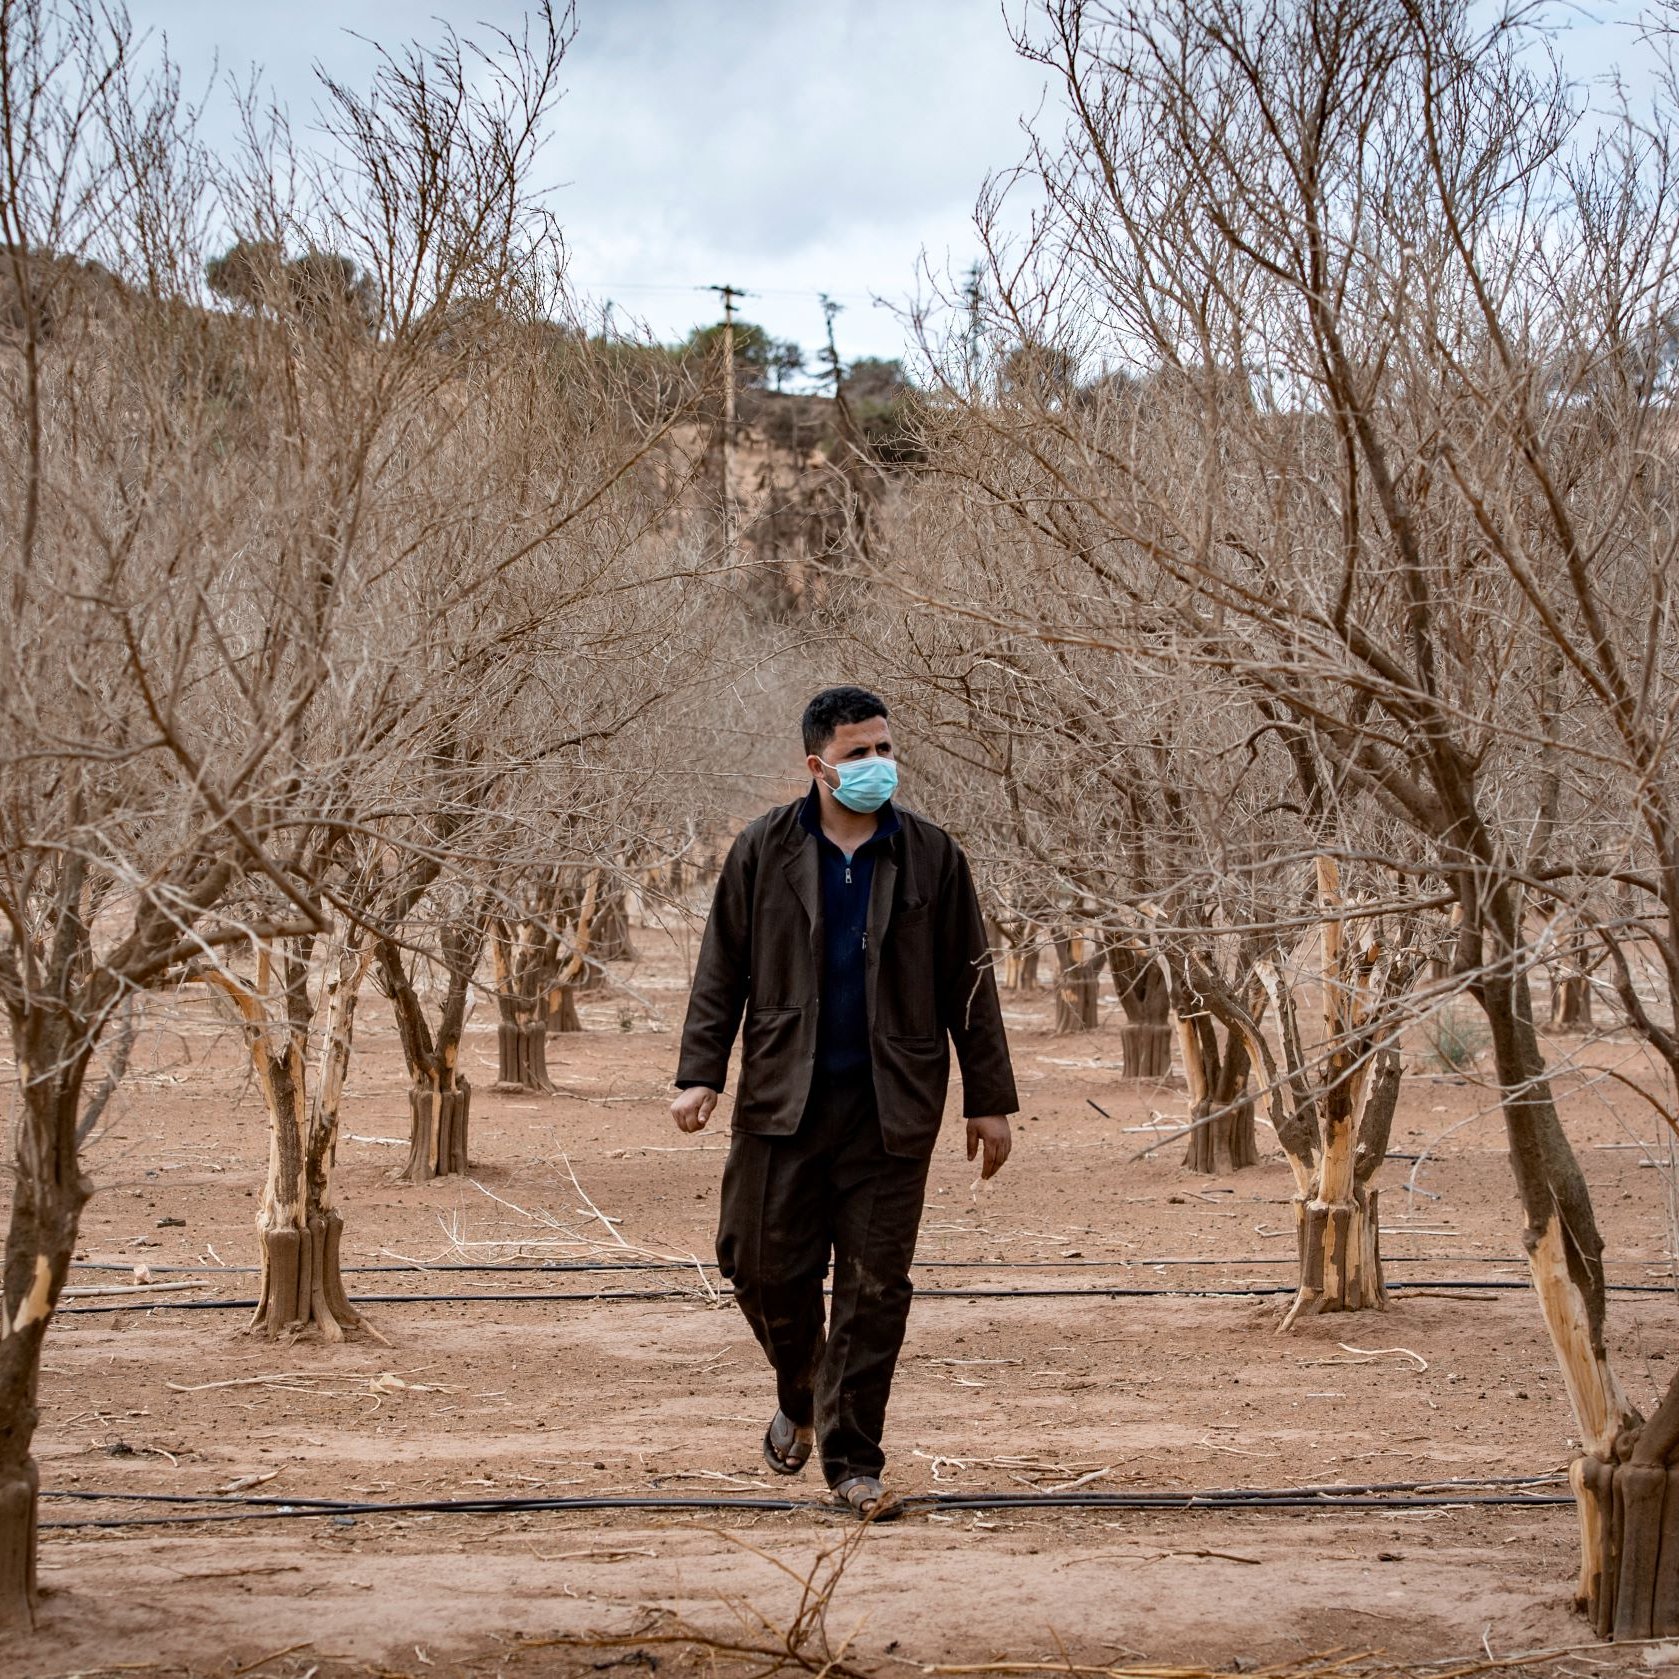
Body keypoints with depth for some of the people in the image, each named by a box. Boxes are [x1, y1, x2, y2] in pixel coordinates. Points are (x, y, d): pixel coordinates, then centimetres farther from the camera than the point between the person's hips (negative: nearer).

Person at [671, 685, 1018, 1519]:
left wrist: (989, 1100, 5)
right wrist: (700, 1074, -4)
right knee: (763, 1264, 2)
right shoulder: (763, 851, 3)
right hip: (784, 1100, 0)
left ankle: (851, 1459, 9)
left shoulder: (931, 856, 5)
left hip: (891, 1109, 0)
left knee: (874, 1285, 0)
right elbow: (721, 970, 6)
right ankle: (800, 1396, 32)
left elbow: (969, 983, 7)